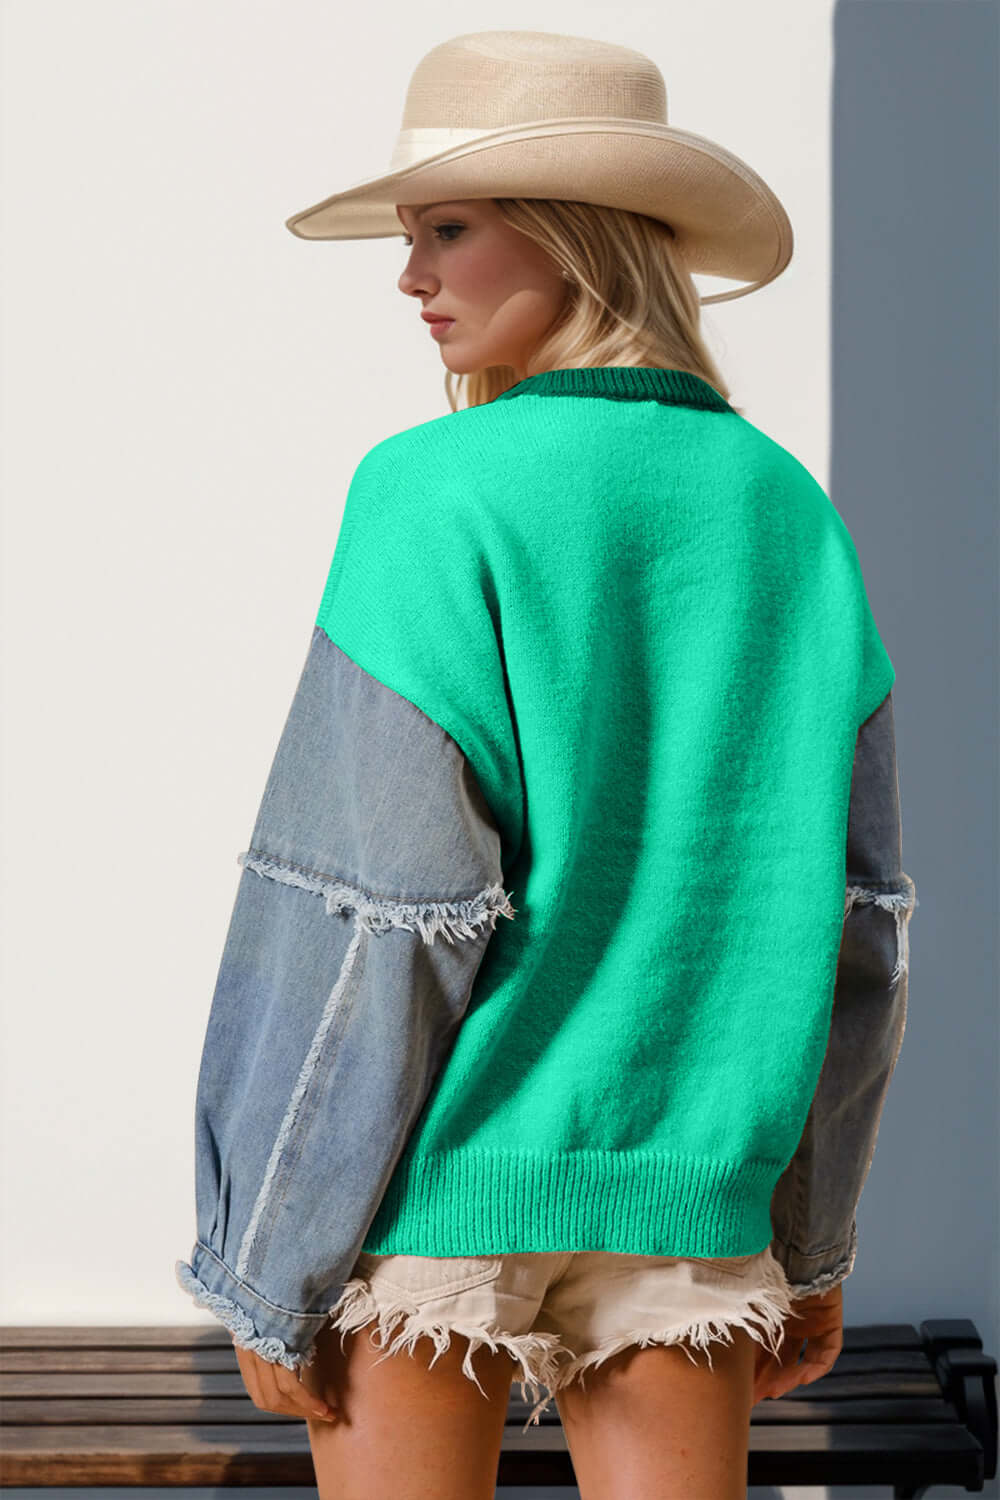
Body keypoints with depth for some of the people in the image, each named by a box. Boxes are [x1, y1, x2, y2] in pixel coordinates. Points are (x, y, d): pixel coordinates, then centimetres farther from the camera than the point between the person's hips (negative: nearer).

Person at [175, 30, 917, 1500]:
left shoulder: (442, 499, -13)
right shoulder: (785, 508, 3)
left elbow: (373, 916, -15)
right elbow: (852, 911, 6)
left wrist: (272, 1265, -7)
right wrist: (814, 1241, 15)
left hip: (435, 1168, -4)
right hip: (686, 1184, 5)